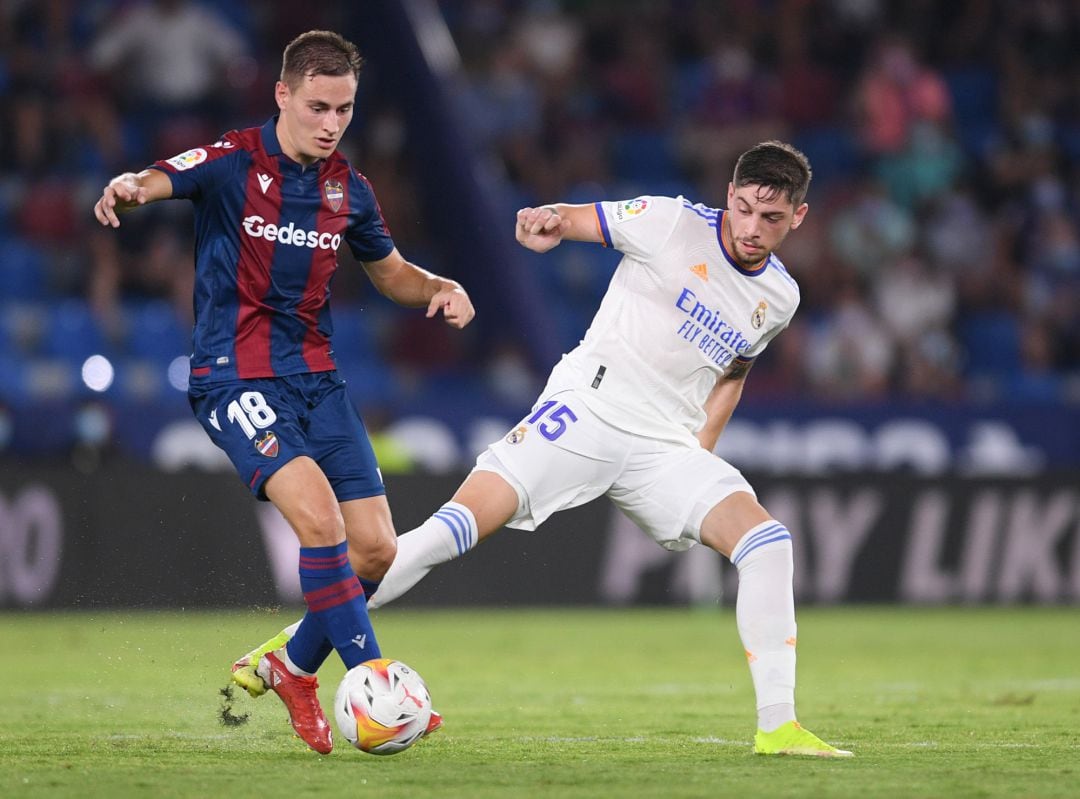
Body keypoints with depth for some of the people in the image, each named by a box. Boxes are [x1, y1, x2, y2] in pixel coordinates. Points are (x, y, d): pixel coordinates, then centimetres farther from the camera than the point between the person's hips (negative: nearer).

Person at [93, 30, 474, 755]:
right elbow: (154, 181, -26)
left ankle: (289, 669, 21)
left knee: (376, 548, -1)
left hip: (316, 378, 6)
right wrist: (127, 189, -51)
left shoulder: (349, 189, 8)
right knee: (319, 515, -25)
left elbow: (391, 272, 23)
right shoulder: (232, 163, -9)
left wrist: (440, 288, 1)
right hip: (237, 378, -6)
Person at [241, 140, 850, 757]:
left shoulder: (780, 298, 10)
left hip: (665, 450, 4)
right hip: (585, 407, -4)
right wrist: (545, 222, -23)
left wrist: (701, 455, 19)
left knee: (768, 542, -17)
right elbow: (561, 223, 1)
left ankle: (777, 727, -11)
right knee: (456, 526, -19)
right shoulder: (675, 222, -4)